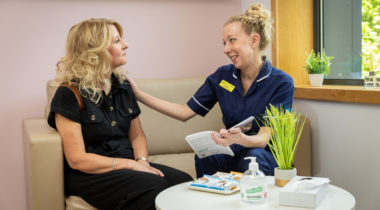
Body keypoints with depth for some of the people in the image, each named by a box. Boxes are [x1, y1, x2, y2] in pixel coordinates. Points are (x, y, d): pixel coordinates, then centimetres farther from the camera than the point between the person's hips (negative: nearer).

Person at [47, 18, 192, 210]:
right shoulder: (69, 94, -9)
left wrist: (142, 161, -4)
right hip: (90, 174, -6)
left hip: (128, 166, 6)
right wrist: (131, 165, -15)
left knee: (184, 181, -22)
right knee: (155, 188, -32)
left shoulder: (123, 87, 12)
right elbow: (77, 160, -13)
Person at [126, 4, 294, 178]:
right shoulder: (222, 75, 3)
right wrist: (138, 94, -2)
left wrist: (240, 139, -41)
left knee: (254, 156, -36)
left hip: (267, 159, -2)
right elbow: (185, 112, 3)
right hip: (232, 155, 3)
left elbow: (264, 138, -18)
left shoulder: (281, 83, -10)